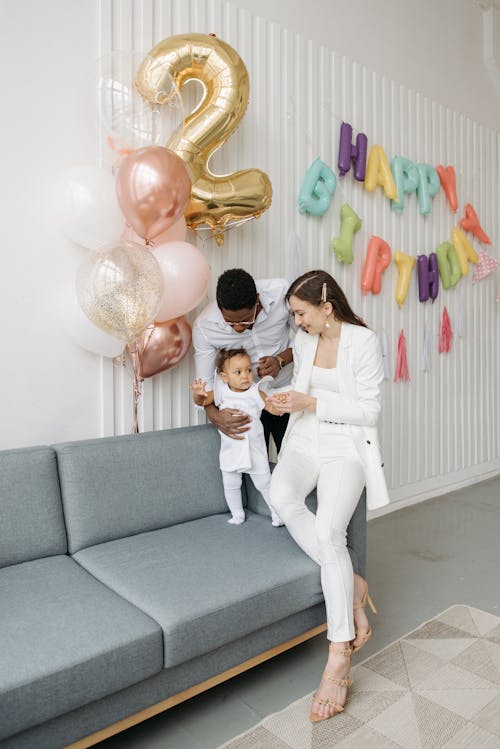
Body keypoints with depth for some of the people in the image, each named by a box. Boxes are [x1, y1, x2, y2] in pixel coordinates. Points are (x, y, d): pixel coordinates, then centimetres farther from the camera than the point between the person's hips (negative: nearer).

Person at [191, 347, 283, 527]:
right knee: (231, 485, 16)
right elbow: (203, 401, -4)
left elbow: (273, 407, -13)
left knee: (264, 483, 9)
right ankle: (237, 514, 36)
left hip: (254, 448, -2)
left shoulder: (256, 392, -11)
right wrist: (198, 393, -27)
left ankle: (277, 512, 29)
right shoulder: (222, 392, -7)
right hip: (230, 449, 2)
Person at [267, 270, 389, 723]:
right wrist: (287, 400, 1)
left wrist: (312, 403, -17)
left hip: (346, 446, -5)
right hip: (304, 440, 6)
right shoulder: (302, 340, 9)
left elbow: (369, 411, -11)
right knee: (281, 496, -27)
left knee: (328, 530, -25)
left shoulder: (364, 342, -10)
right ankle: (352, 586, -11)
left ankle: (339, 659, -13)